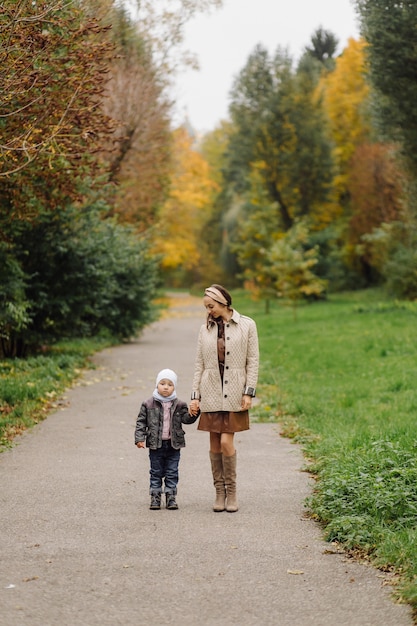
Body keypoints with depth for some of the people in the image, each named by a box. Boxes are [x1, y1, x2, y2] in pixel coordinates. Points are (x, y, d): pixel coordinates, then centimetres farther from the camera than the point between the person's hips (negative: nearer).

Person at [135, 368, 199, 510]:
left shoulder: (179, 405, 1)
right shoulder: (148, 405, -2)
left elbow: (185, 418, -5)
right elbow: (141, 422, 0)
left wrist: (192, 414, -26)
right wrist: (139, 438, -8)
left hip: (173, 445, 1)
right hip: (156, 445, -1)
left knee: (172, 473, 6)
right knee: (156, 473, 7)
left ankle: (171, 498, 14)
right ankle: (155, 498, 13)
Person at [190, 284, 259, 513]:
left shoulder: (246, 325, 0)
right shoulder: (205, 329, 8)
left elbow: (253, 361, -1)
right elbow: (199, 364, 9)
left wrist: (249, 392, -8)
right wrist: (195, 395, 5)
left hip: (234, 393, -3)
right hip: (211, 393, 3)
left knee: (226, 442, -10)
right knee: (214, 445, 4)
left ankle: (231, 491, 5)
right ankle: (219, 492, 12)